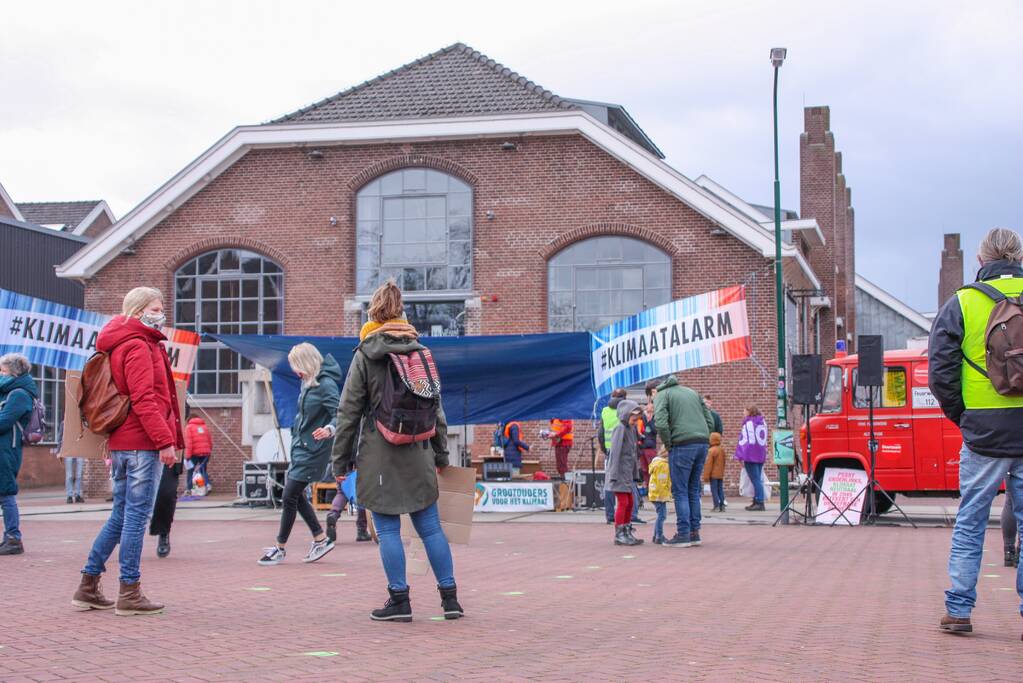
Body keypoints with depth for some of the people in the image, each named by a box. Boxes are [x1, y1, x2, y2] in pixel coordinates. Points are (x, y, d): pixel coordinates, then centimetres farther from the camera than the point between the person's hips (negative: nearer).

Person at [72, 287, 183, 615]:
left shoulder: (121, 346, 21)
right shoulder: (138, 346, -10)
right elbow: (144, 400, -19)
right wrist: (165, 440, -21)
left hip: (122, 441, 10)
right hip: (141, 442, -10)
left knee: (121, 516, 14)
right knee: (137, 514, -6)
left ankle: (88, 586, 17)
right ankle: (129, 593, -3)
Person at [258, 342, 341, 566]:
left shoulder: (326, 385, -18)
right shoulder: (307, 383, 8)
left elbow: (340, 415, -25)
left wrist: (329, 430, -42)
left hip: (312, 450, -9)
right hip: (300, 446, 10)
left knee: (289, 497, -4)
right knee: (296, 495, 14)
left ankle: (280, 548, 8)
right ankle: (321, 539, 24)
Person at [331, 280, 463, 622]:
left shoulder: (366, 354, -4)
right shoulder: (420, 350, 7)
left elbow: (349, 411, -4)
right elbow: (436, 406, 12)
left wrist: (341, 460, 2)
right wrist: (441, 453, 19)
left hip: (379, 453, -4)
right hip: (417, 453, 4)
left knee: (388, 530, 3)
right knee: (430, 526, 9)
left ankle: (399, 600, 6)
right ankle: (450, 597, 12)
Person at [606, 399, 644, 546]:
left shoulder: (632, 429, 14)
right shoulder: (620, 428, -13)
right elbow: (615, 451, -17)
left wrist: (634, 474, 16)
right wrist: (614, 474, -21)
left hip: (628, 472, 9)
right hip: (619, 472, -9)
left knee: (630, 502, 13)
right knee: (622, 502, -8)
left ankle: (627, 534, 22)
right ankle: (619, 535, -3)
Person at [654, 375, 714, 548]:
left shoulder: (662, 395, 6)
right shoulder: (691, 392, 25)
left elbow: (661, 424, -11)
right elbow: (710, 421, 17)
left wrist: (668, 445, 1)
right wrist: (701, 440, 16)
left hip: (682, 445, -6)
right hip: (703, 443, 6)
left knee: (680, 491, 0)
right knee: (693, 490, 14)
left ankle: (683, 534, -3)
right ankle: (694, 533, 14)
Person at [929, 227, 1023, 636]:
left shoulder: (962, 304, 0)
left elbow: (940, 375, -3)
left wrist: (964, 419, 9)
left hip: (985, 434, -1)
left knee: (970, 522, 9)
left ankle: (958, 610, 10)